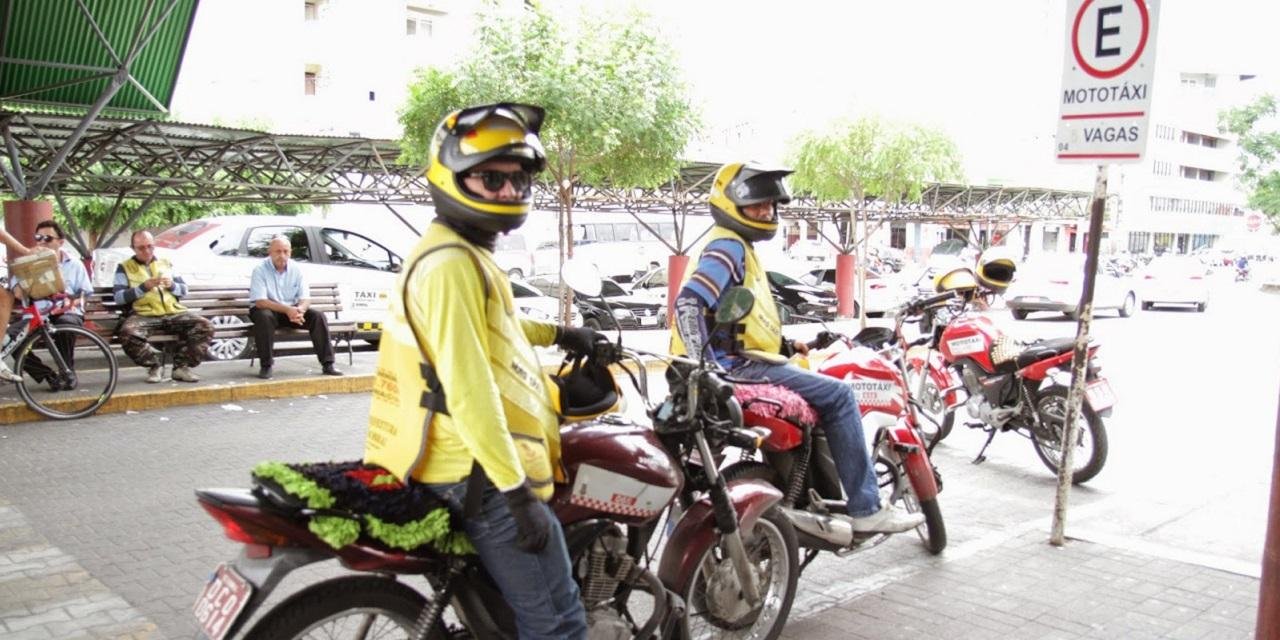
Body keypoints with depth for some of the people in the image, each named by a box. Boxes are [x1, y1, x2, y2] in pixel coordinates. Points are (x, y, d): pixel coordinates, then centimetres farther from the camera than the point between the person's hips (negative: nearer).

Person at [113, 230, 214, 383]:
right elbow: (119, 297, 3)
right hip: (143, 315, -3)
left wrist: (172, 285, -1)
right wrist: (143, 287, -9)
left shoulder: (165, 264, 24)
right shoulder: (124, 267, 14)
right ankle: (154, 365, -12)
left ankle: (181, 366, -12)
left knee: (205, 326, -23)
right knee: (128, 333, -37)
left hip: (174, 313, 3)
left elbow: (184, 290, 22)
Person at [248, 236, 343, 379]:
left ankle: (327, 364, -17)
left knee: (318, 316, -19)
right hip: (269, 310, -4)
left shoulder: (296, 269, 0)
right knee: (264, 317, -37)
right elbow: (260, 301, -21)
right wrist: (287, 310, -33)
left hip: (292, 310, 4)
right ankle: (266, 365, -27)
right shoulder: (260, 270, -12)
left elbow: (305, 298, -3)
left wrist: (300, 309, -29)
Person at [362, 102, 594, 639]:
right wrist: (517, 491, -26)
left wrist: (555, 334, 40)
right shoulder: (451, 264, -19)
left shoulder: (465, 253, 14)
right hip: (483, 474, -11)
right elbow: (467, 390, -26)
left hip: (489, 463, 11)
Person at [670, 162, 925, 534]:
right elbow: (688, 303, -25)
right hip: (738, 366, -11)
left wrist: (785, 346, 19)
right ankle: (865, 510, -9)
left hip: (738, 361, 11)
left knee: (830, 394, 24)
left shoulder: (738, 247, 21)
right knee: (837, 395, -12)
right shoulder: (727, 245, -11)